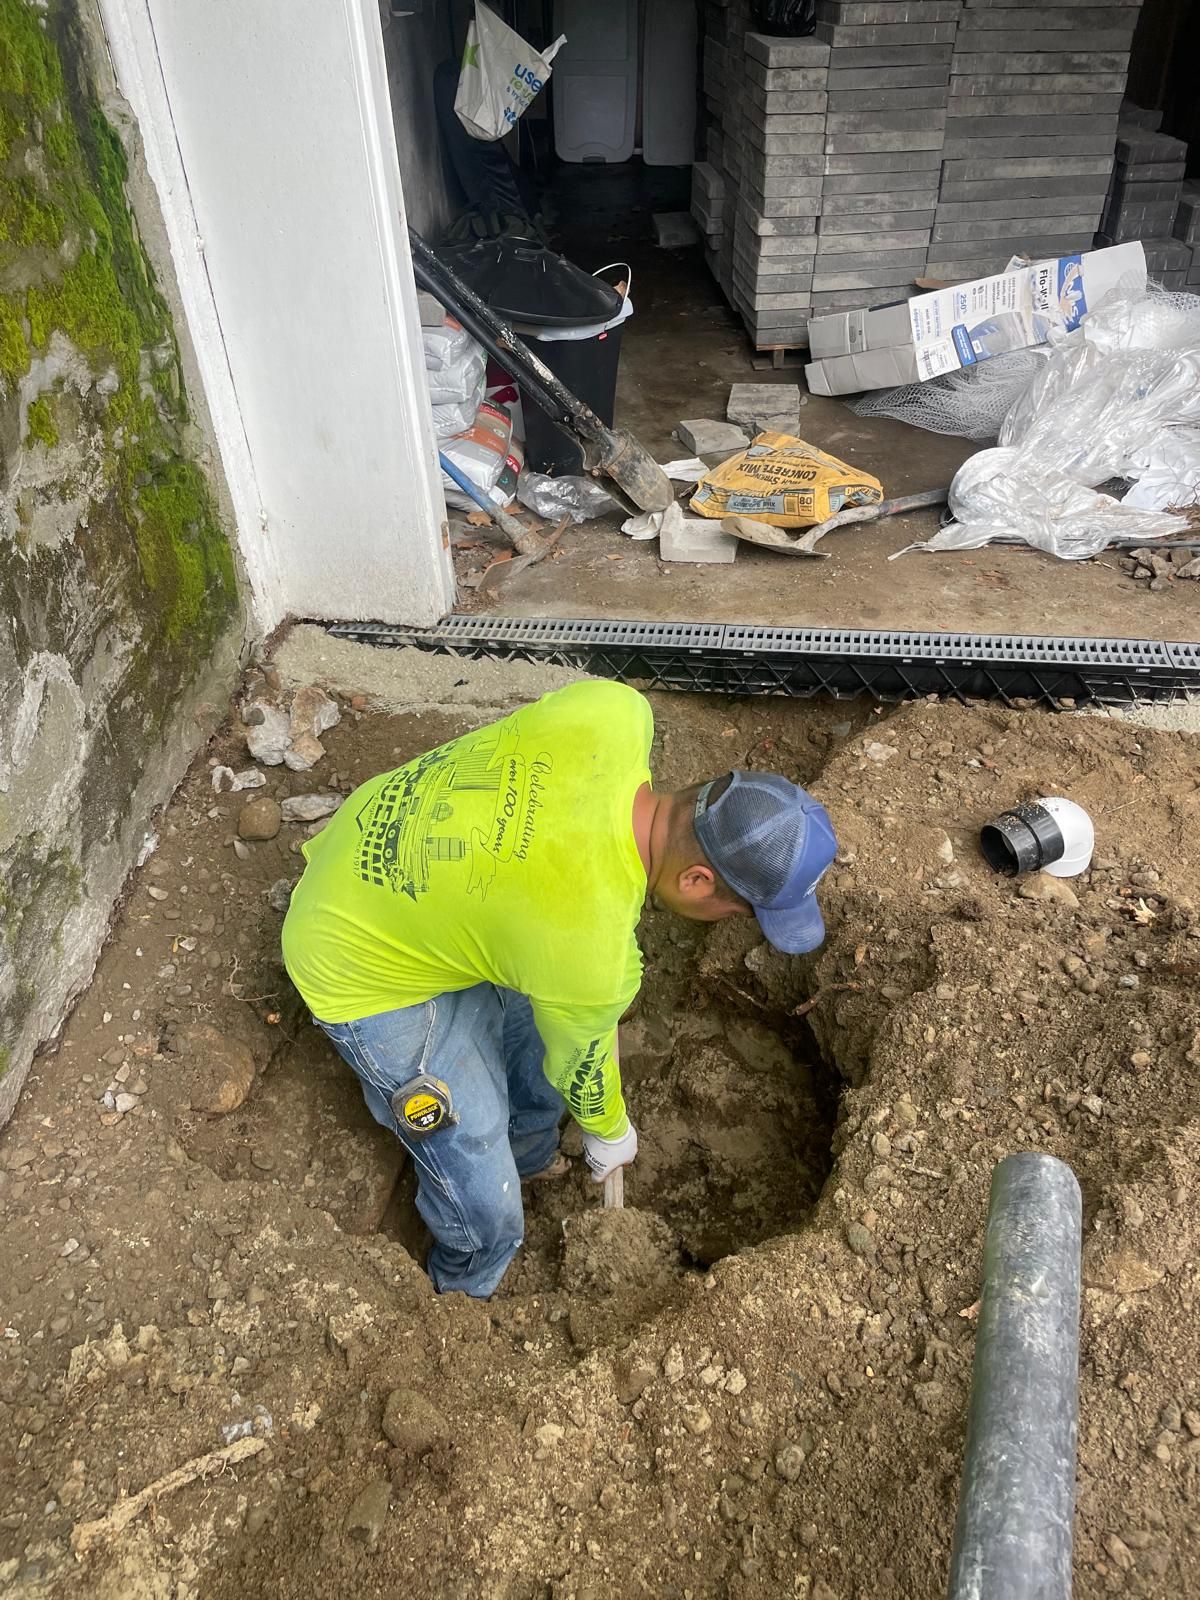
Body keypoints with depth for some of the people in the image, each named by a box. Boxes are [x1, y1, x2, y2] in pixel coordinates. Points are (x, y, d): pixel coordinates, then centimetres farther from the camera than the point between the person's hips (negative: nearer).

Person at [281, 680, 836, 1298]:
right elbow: (578, 1065, -12)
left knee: (531, 1026, 27)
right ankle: (464, 1293, 40)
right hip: (365, 976, -7)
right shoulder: (592, 955, -35)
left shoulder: (616, 710, -24)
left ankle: (530, 1156, 56)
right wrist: (610, 1132, 12)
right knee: (487, 1215, 6)